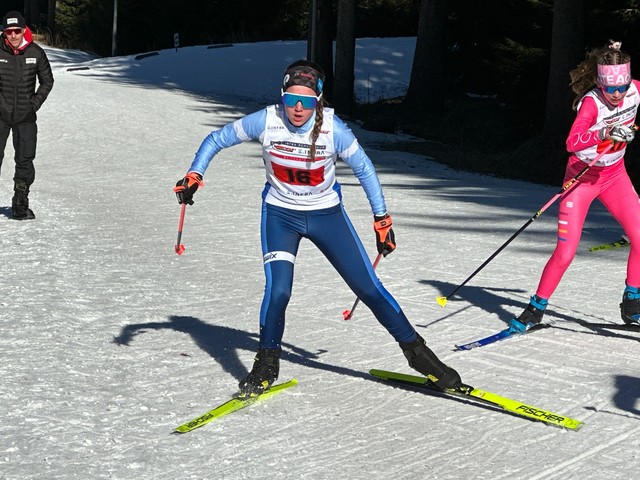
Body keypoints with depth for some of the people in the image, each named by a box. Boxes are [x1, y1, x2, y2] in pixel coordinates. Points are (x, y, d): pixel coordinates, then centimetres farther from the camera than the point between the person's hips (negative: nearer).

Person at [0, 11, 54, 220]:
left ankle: (20, 205, 15)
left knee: (25, 162, 5)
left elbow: (47, 80, 11)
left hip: (26, 117, 2)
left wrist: (36, 102, 1)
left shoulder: (36, 53, -3)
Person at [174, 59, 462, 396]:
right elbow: (216, 140, -4)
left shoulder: (332, 129, -21)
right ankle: (267, 363, 7)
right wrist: (194, 175, -18)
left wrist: (382, 219, -5)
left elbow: (364, 169, -6)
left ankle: (415, 350, 14)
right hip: (280, 215, 0)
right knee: (278, 290, -18)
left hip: (326, 214, 0)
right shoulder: (265, 122, -18)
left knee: (368, 286, -2)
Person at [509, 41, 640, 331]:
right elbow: (572, 143, -40)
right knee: (565, 252, -11)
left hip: (614, 176, 5)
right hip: (582, 177, -5)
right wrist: (605, 134, -52)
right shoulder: (591, 102, -25)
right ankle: (537, 307, 7)